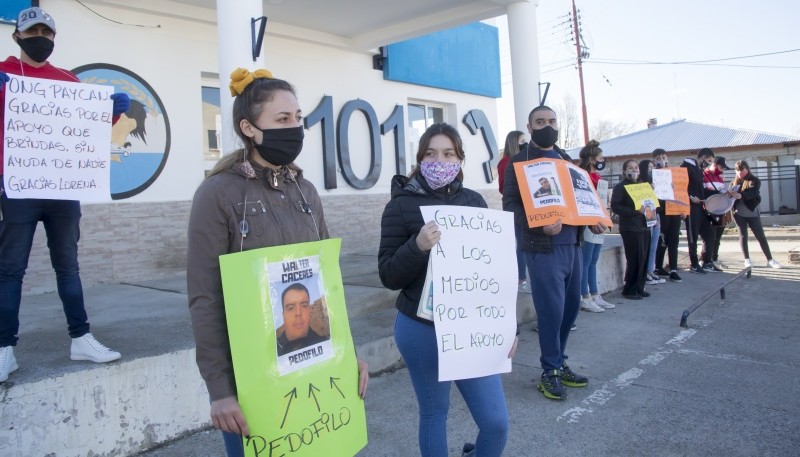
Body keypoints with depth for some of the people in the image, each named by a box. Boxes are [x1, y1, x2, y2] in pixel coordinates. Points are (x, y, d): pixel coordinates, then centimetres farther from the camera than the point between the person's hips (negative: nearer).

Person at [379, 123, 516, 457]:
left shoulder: (474, 201, 5)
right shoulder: (401, 205, -6)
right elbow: (388, 276, -7)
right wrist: (417, 246, -25)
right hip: (422, 330, -3)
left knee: (497, 421, 5)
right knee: (434, 413, 10)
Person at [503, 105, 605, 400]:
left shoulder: (565, 160, 18)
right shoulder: (519, 162, -3)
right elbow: (510, 204, -11)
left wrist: (591, 220, 5)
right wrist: (539, 225, -26)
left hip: (572, 244, 7)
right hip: (543, 247, -7)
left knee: (570, 307, 12)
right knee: (551, 310, -4)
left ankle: (559, 364, 28)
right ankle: (550, 372, 11)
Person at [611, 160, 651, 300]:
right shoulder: (620, 187, -4)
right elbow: (615, 207, -15)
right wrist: (635, 211, -22)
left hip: (644, 226, 7)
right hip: (630, 228, -7)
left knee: (643, 259, 5)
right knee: (635, 259, -9)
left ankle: (639, 288, 16)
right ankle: (629, 290, 1)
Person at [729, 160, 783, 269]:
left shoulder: (755, 180, -4)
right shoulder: (734, 182, 7)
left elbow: (752, 193, -22)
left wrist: (741, 195, -41)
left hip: (752, 213, -2)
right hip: (739, 213, 2)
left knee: (761, 236, 0)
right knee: (743, 236, 4)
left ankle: (770, 260, 7)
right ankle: (747, 260, 12)